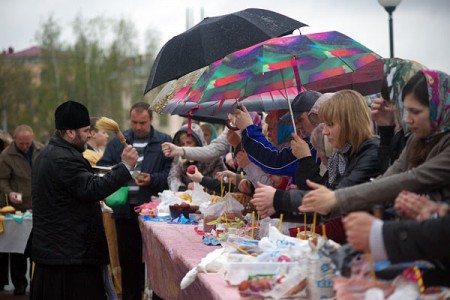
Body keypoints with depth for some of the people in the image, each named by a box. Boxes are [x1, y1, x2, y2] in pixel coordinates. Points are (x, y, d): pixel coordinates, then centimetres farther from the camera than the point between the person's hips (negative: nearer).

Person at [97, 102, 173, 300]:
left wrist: (152, 179, -21)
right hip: (125, 209, 3)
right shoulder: (118, 141, 11)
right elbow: (102, 168, 6)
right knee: (128, 259, 10)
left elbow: (171, 174, -5)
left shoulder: (164, 142, 2)